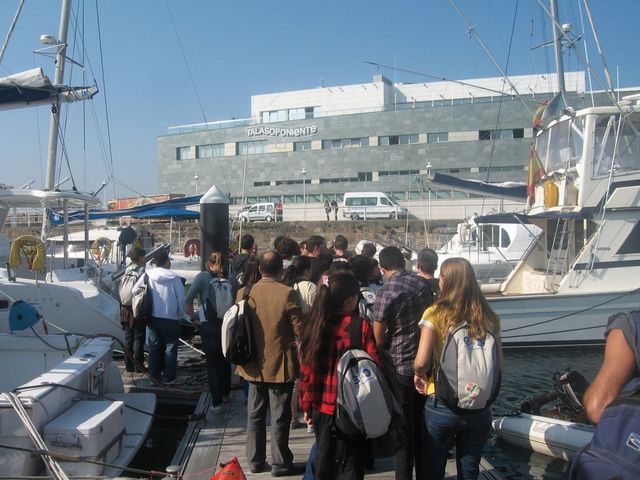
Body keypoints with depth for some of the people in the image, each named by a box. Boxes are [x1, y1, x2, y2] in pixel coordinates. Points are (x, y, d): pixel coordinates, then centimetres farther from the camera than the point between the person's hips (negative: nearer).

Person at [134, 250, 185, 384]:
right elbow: (181, 298, -10)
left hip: (153, 317, 3)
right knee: (170, 347, 10)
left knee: (154, 346, 15)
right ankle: (168, 377, 14)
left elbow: (134, 292, -4)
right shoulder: (174, 278, -13)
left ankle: (154, 375, 22)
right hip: (171, 318, -3)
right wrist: (180, 315, 6)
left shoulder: (147, 275, -6)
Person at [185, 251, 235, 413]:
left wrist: (194, 318, -1)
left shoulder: (203, 276, -3)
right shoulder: (228, 281, 7)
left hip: (209, 326, -4)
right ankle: (225, 392, 39)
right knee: (225, 361, 22)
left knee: (212, 363, 8)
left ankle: (216, 401, 9)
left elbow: (188, 301, -11)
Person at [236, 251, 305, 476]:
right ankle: (280, 463, 16)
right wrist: (301, 361, 1)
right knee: (279, 417, 6)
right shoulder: (287, 294, -16)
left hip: (254, 365, 4)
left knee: (255, 414, 15)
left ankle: (255, 460, 25)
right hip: (280, 365, -4)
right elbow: (299, 331, -13)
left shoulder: (244, 293, -2)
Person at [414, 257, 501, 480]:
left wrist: (419, 375, 2)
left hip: (441, 406, -3)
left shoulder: (436, 314, -13)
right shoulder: (488, 317, -2)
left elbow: (421, 361, -19)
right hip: (479, 409, 3)